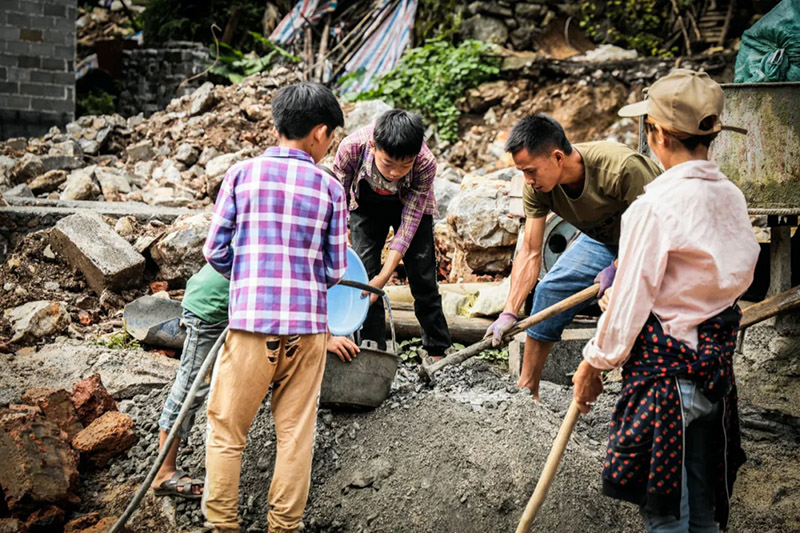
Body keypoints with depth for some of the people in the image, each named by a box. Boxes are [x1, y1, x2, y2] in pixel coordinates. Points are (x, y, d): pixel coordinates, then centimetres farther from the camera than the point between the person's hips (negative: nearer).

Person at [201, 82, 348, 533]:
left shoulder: (242, 175, 1)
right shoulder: (330, 188, 2)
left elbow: (215, 251, 3)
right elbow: (336, 270, 4)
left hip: (251, 322, -1)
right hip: (308, 326, 1)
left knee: (226, 432, 9)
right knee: (296, 435, 10)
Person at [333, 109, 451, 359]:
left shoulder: (426, 163, -37)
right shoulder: (351, 148, -38)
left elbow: (409, 223, -30)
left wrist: (384, 276, -34)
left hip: (411, 205, -1)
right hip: (367, 205, 1)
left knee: (423, 277, -3)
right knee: (364, 275, -8)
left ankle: (437, 353, 9)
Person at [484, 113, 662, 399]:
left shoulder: (622, 168, -40)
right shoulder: (538, 185, -20)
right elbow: (530, 252, -16)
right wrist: (509, 313, -22)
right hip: (605, 238, 6)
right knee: (550, 289, 1)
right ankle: (527, 387, 14)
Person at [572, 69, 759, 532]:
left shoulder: (654, 207, -20)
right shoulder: (732, 197, 2)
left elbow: (631, 300, -14)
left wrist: (595, 363, 0)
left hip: (667, 371, -7)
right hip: (717, 366, 8)